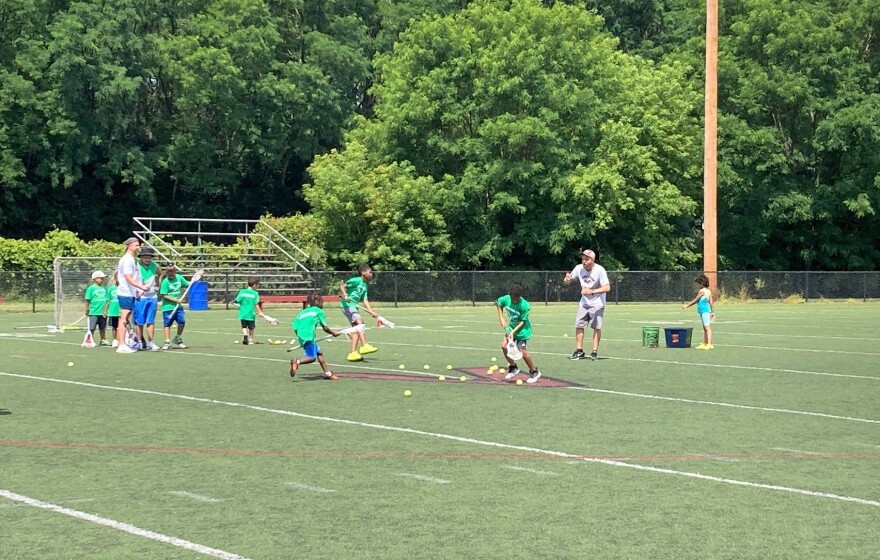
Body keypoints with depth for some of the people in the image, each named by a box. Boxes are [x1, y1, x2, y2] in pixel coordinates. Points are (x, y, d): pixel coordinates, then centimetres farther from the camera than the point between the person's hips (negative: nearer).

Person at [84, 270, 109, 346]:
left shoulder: (104, 288, 8)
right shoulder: (91, 288, -7)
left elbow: (106, 300, 12)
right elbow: (87, 300, -5)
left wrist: (106, 310, 9)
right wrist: (87, 309, -6)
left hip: (102, 312, 5)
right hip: (94, 312, -5)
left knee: (102, 327, 15)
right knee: (92, 328, 0)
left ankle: (103, 340, 25)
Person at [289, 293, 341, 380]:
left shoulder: (302, 312, 25)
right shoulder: (319, 311, 9)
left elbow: (294, 324, 13)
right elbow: (325, 328, 7)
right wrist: (333, 333, 23)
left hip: (301, 336, 8)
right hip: (308, 336, -8)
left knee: (319, 352, 17)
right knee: (312, 357, -10)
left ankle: (327, 373, 21)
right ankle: (296, 362, -28)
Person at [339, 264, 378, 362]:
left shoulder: (364, 285, 16)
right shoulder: (356, 280, -9)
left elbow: (365, 300, 13)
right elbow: (342, 286, -14)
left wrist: (371, 311, 2)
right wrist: (345, 295, -31)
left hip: (354, 306, 10)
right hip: (347, 305, -10)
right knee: (360, 322, -23)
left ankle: (353, 353, 7)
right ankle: (364, 346, -31)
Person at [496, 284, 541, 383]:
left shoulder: (524, 305, -28)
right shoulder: (506, 299, -13)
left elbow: (522, 321, -21)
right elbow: (498, 304, 10)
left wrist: (513, 332, -28)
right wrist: (501, 318, 5)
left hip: (522, 330, -6)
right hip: (511, 327, 6)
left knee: (522, 352, -8)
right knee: (504, 346, -8)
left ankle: (534, 372, 10)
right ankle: (513, 367, 13)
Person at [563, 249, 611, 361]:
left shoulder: (599, 270, -21)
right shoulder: (579, 268, -7)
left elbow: (607, 288, -24)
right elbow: (568, 280, 3)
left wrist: (592, 291, -34)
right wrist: (567, 279, -23)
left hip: (597, 303, -4)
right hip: (584, 302, 5)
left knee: (596, 327, -5)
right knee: (578, 325, 1)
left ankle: (595, 351, 3)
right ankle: (579, 351, 9)